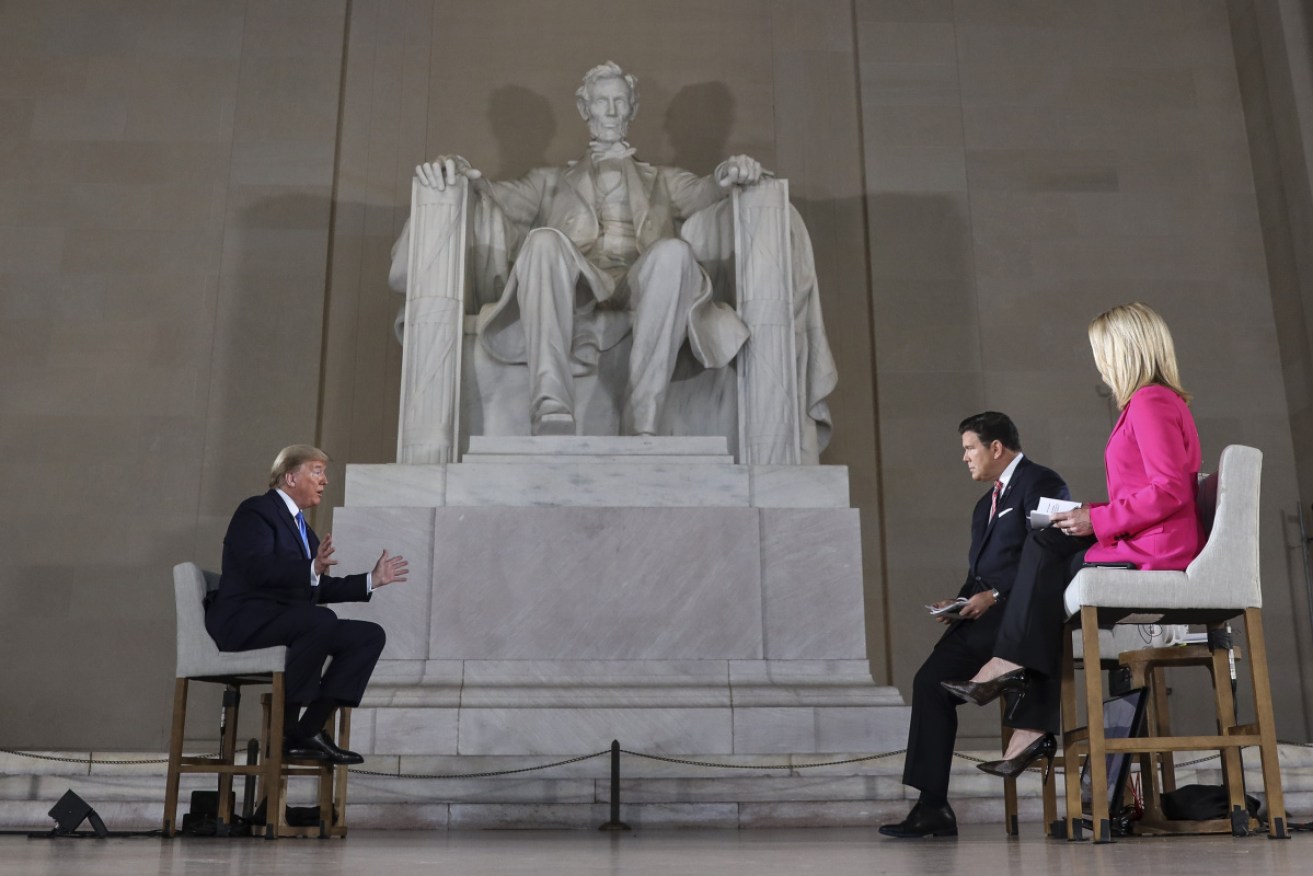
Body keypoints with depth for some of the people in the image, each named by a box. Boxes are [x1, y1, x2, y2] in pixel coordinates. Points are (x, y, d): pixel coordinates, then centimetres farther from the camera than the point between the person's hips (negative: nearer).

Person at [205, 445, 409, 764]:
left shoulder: (300, 527, 22)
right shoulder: (255, 511, -4)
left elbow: (317, 590, 23)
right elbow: (260, 570, -21)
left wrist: (372, 580, 19)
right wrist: (312, 568, -34)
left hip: (287, 622, 9)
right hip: (246, 621, -9)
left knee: (371, 635, -7)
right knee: (322, 619, -35)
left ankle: (308, 729, -14)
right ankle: (283, 728, -24)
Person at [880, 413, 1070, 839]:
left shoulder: (1040, 483, -3)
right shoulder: (986, 503, 27)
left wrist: (994, 595, -19)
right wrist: (961, 600, 4)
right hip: (985, 613, 9)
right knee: (930, 680, -7)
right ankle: (932, 805, -6)